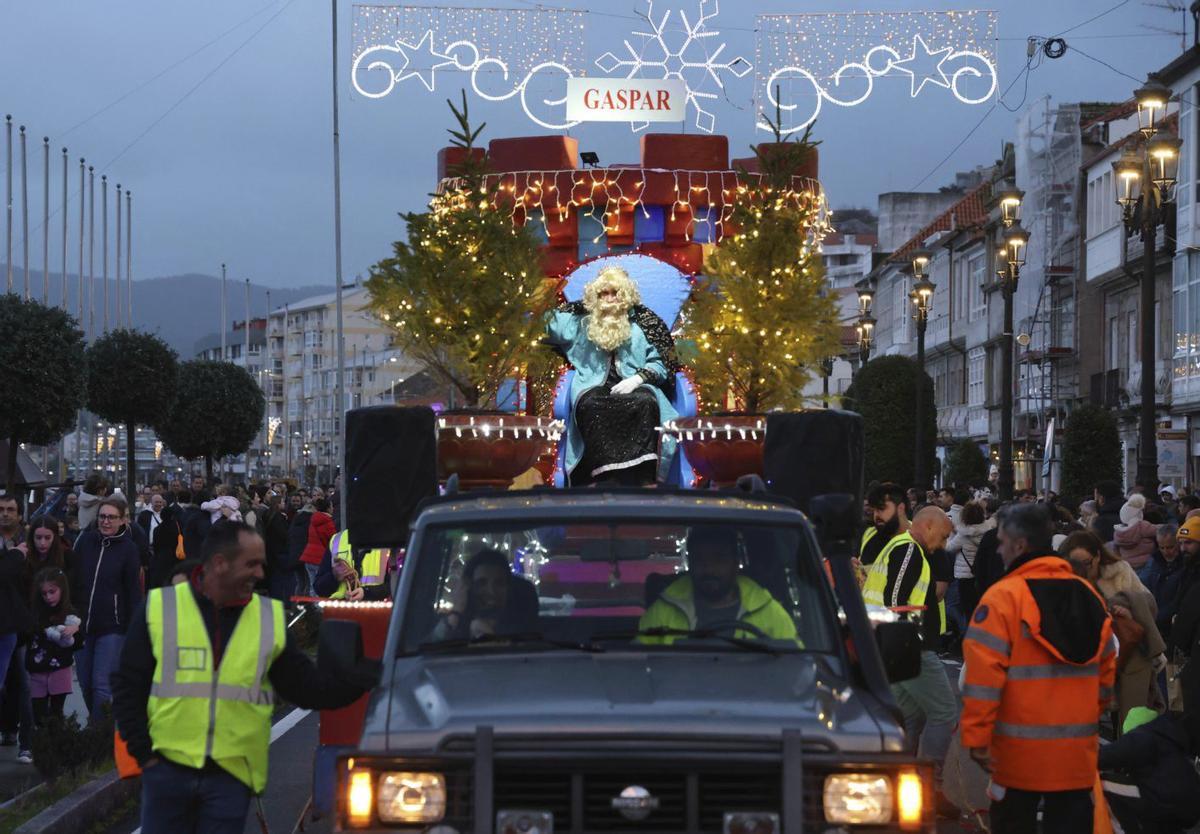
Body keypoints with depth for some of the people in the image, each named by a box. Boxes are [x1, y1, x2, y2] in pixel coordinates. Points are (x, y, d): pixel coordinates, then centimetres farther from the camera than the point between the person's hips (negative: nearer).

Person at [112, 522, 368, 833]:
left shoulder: (270, 618, 5)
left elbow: (307, 686, 7)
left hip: (232, 774, 1)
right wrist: (143, 752, -3)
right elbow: (128, 687, 4)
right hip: (167, 769, -1)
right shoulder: (159, 607, -1)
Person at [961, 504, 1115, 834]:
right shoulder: (1089, 595, 8)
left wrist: (976, 738, -12)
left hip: (1020, 751, -5)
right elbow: (1106, 669, 15)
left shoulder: (1003, 597, -11)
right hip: (1078, 752, 5)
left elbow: (983, 675, -16)